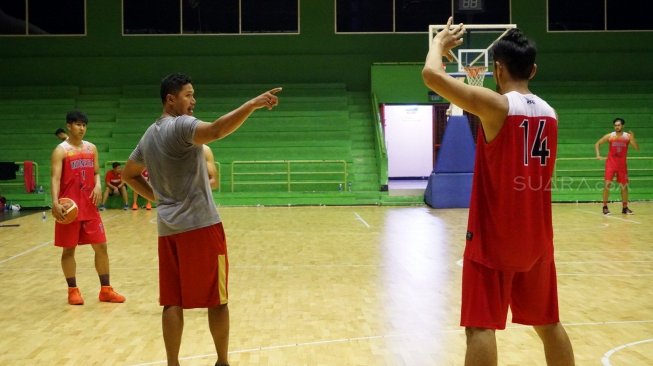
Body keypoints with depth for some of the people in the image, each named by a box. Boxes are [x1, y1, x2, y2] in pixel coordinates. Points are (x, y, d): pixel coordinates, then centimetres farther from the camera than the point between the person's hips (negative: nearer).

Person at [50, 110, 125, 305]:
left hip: (89, 207, 5)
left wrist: (98, 185, -5)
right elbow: (55, 178, -14)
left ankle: (105, 289, 13)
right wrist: (55, 203, -27)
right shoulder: (61, 151, -6)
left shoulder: (92, 148, 11)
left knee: (101, 246, 4)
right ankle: (73, 290, 15)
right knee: (69, 249, 3)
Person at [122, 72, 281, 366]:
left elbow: (129, 174, 26)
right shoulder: (182, 125, -11)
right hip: (200, 224, -7)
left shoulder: (149, 135, 15)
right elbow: (216, 130, -32)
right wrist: (253, 104, -36)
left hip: (168, 228, 8)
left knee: (173, 301, 7)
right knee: (217, 299, 4)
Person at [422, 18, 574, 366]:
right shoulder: (549, 113, 7)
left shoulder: (495, 105, -14)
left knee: (481, 325, -2)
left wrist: (440, 42, 0)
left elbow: (432, 75, -22)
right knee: (548, 323, 19)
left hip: (494, 239, -6)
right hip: (536, 238, 7)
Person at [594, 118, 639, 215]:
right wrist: (598, 155, -6)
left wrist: (633, 138, -23)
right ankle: (605, 207, -4)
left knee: (624, 186, 5)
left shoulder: (628, 136, -2)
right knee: (607, 184, -11)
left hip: (622, 164, 1)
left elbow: (637, 148, -8)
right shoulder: (609, 136, -2)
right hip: (611, 163, -1)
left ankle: (625, 208, 17)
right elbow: (597, 144, 7)